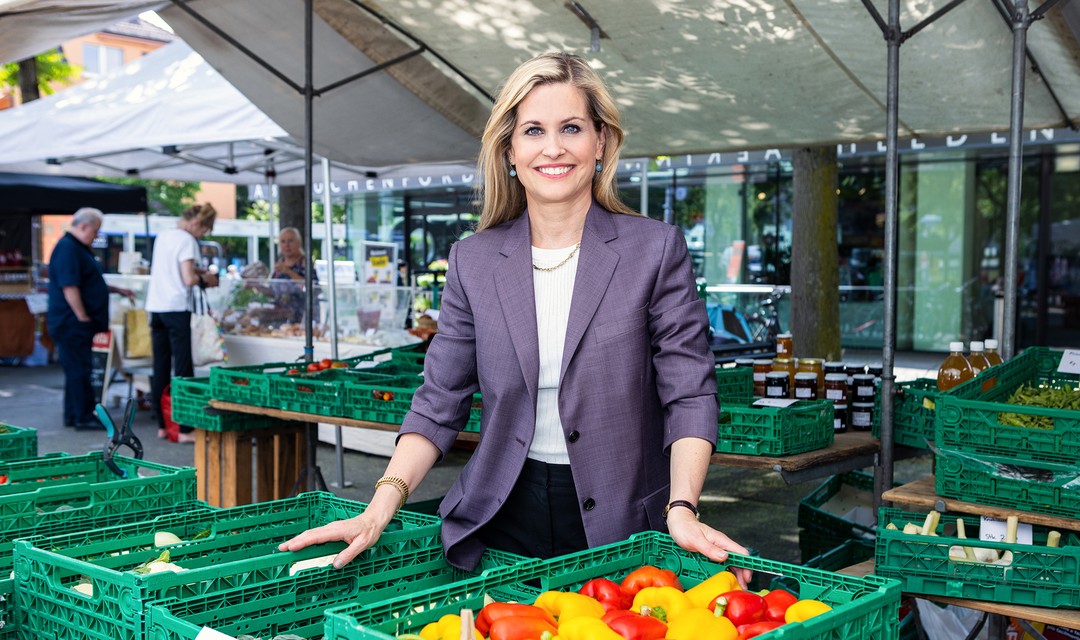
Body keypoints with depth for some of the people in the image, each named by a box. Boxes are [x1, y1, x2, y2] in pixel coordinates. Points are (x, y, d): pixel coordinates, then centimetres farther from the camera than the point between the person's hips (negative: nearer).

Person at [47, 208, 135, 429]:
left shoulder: (79, 248, 18)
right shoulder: (67, 249, -16)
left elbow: (89, 283, 29)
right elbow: (69, 288, -22)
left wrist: (117, 290, 23)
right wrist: (83, 317, -21)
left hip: (77, 323, 11)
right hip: (72, 322, -11)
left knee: (77, 369, 13)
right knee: (79, 369, -6)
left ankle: (73, 415, 19)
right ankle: (83, 417, -1)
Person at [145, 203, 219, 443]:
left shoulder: (162, 236, 14)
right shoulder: (187, 241, -11)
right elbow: (188, 279, -17)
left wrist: (196, 271, 16)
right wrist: (205, 280, 2)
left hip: (155, 306, 8)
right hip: (176, 308, -8)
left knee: (160, 367, 11)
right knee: (183, 367, -4)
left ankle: (162, 425, 16)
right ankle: (185, 428, -3)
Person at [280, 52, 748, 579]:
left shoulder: (655, 250, -3)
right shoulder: (473, 261, 4)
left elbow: (689, 395, -5)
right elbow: (440, 403, 5)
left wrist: (682, 510, -19)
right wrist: (383, 505, -8)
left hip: (621, 528, -1)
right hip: (502, 519, 2)